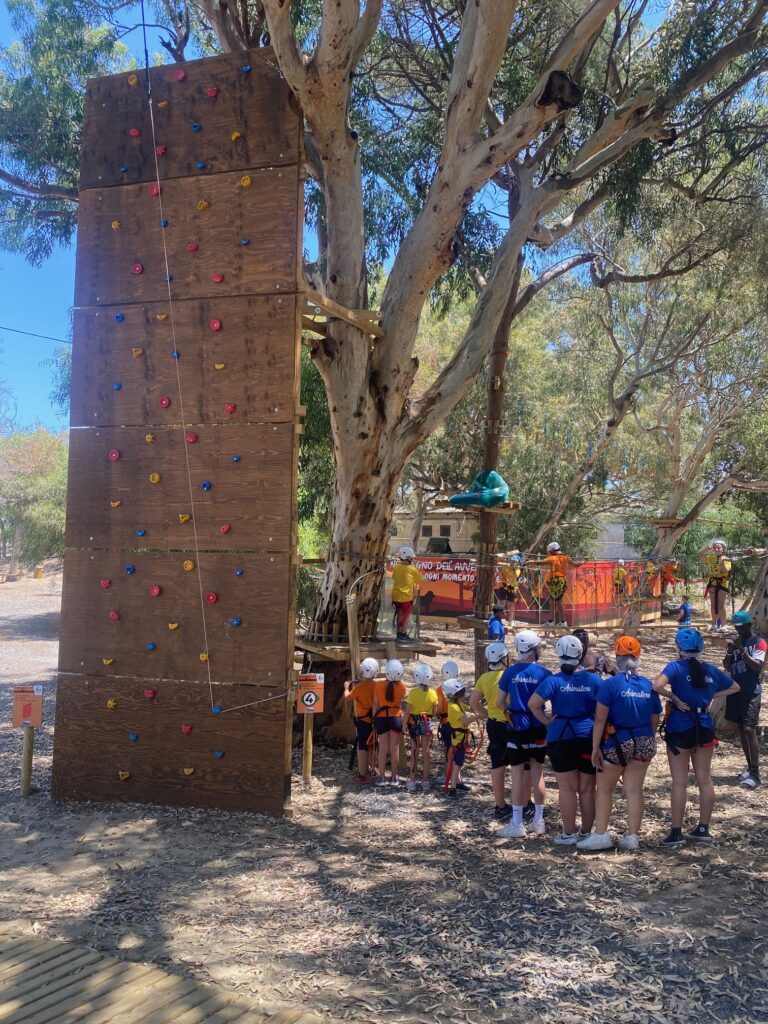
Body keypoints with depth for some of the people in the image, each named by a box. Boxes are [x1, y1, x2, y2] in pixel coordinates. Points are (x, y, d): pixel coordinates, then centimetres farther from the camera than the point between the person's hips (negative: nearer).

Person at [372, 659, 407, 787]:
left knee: (383, 748, 7)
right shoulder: (401, 687, -9)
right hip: (396, 717, 0)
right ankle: (394, 777, 13)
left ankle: (382, 777, 10)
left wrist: (374, 719, 6)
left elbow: (375, 703, -4)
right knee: (395, 748, 7)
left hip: (381, 718, 0)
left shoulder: (378, 685, -10)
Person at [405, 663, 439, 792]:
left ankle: (412, 782, 9)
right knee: (426, 753, 9)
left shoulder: (413, 692, -14)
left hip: (414, 722, -2)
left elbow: (408, 710, -13)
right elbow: (435, 711, 1)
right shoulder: (433, 693, -5)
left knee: (414, 752, 6)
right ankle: (425, 781, 14)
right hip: (427, 723, 2)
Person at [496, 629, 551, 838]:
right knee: (537, 774, 12)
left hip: (517, 728, -1)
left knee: (518, 775, 3)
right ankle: (538, 822, 21)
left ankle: (517, 825, 6)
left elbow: (500, 702, 0)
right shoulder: (544, 673, -6)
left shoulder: (510, 672, -4)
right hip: (538, 729, 1)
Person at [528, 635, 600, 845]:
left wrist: (547, 722, -2)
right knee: (587, 789, 10)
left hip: (561, 738, -2)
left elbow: (533, 704, -14)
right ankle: (586, 832, 18)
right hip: (589, 738, 2)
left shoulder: (554, 681, -7)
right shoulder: (594, 679, -1)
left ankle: (569, 833, 11)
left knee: (567, 788, 6)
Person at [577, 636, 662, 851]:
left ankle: (600, 835, 8)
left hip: (617, 742, -4)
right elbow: (654, 720, 8)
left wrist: (595, 747, -9)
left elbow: (600, 719, -15)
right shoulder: (649, 686, 1)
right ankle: (632, 836, 13)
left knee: (604, 788, 8)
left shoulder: (610, 684, -13)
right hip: (643, 742, 4)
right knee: (634, 789, 9)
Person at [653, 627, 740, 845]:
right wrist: (711, 696, 9)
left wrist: (675, 698, -16)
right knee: (705, 780, 13)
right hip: (704, 728, 5)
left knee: (679, 782, 3)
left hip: (680, 729, -5)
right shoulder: (710, 669, 3)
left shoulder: (676, 667, -14)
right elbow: (735, 687, 18)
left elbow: (658, 686, -32)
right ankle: (703, 829, 21)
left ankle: (676, 833, 8)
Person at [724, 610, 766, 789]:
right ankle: (750, 767, 19)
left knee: (749, 730, -13)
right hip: (735, 690, 7)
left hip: (750, 692, -7)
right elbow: (727, 667, 12)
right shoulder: (736, 642, 13)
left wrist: (742, 650, -22)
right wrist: (729, 651, -6)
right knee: (740, 729, 10)